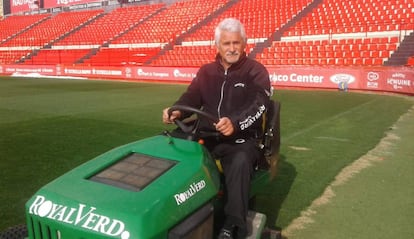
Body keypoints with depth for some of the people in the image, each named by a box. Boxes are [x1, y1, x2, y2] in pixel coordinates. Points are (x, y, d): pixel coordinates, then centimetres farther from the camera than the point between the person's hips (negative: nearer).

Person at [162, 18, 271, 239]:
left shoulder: (256, 71, 1)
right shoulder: (207, 71, 16)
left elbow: (259, 105, -15)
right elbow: (191, 97, 7)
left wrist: (235, 123, -35)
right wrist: (177, 111, -18)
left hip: (241, 139, -4)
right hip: (207, 137, 4)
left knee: (240, 163, -37)